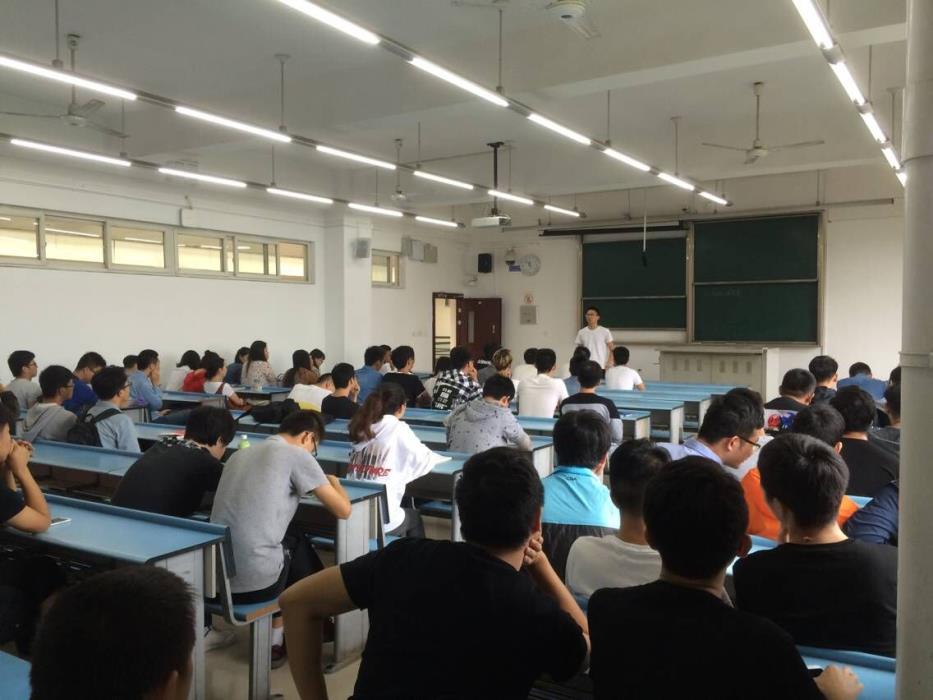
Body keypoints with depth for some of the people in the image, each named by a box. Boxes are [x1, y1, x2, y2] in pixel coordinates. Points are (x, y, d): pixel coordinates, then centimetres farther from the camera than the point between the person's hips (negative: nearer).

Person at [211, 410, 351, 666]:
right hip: (254, 581, -6)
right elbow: (343, 510, -1)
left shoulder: (240, 454, 16)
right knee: (297, 543, 23)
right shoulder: (297, 455, -4)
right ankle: (275, 642, 35)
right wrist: (334, 482, 18)